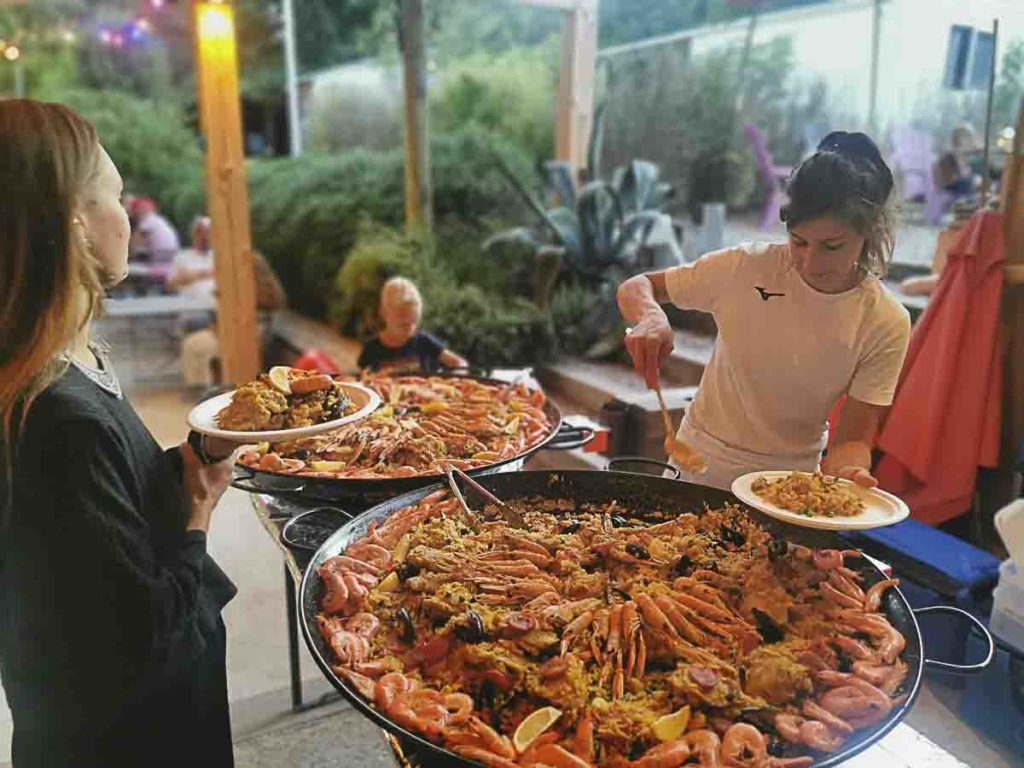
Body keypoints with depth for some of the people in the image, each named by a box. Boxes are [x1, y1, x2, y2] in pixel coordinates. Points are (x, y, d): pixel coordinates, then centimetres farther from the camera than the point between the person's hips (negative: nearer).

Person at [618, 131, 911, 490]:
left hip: (788, 488, 2)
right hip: (700, 465, -2)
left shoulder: (887, 323, -11)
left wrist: (847, 469, -31)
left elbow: (853, 438, -8)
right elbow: (635, 288, -5)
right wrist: (649, 317, -28)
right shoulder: (747, 267, -14)